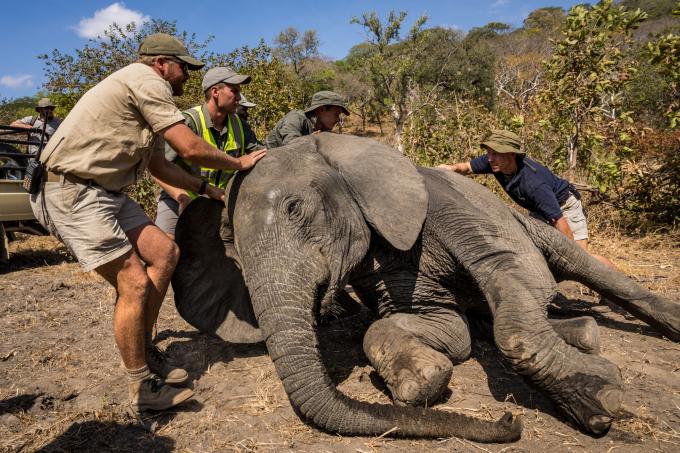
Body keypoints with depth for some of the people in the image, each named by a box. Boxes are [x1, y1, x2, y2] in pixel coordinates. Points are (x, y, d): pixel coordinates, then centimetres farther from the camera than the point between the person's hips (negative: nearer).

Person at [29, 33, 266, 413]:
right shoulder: (145, 80, -11)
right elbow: (191, 148, -16)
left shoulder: (145, 97, 20)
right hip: (70, 192, -10)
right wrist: (239, 163, -1)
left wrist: (208, 189, 21)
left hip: (105, 192, 10)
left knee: (165, 253, 5)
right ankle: (142, 388, 2)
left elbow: (160, 165, 25)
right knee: (134, 283, -12)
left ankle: (144, 348, 16)